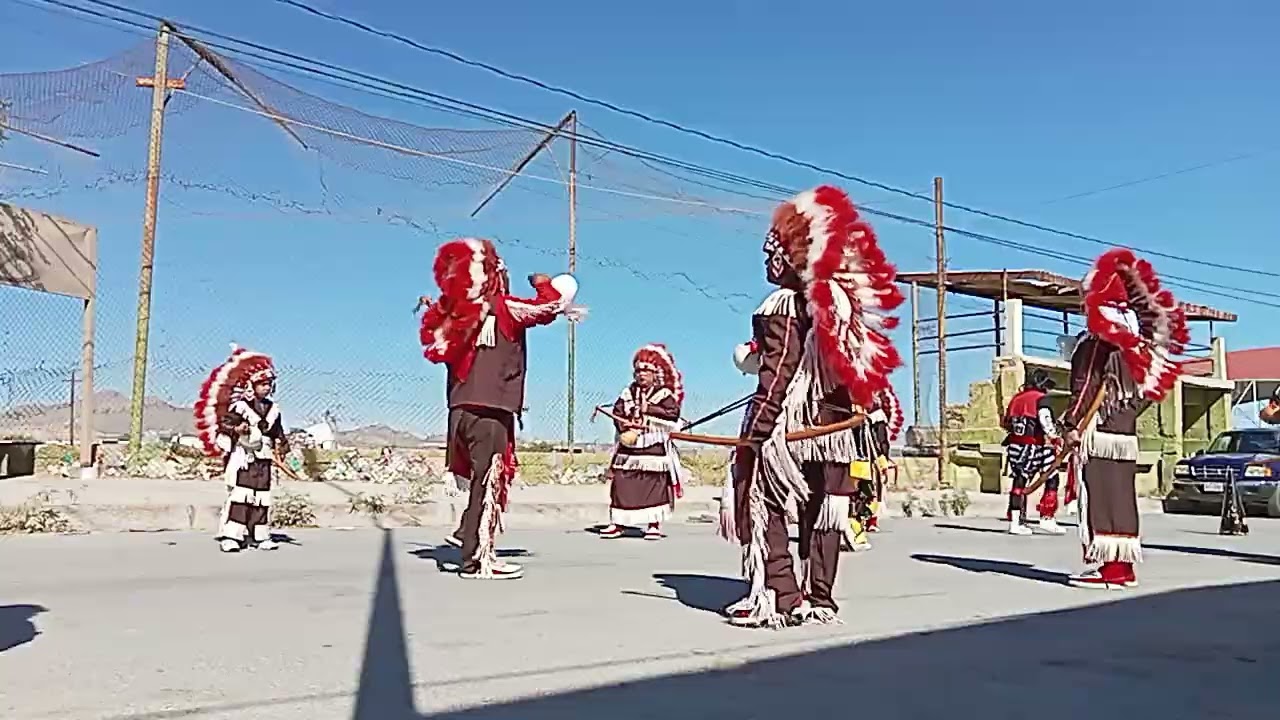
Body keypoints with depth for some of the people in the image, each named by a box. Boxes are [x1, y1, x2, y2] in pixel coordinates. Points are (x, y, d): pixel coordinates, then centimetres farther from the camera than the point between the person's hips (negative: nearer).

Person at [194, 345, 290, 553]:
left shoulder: (273, 409, 14)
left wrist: (281, 446, 5)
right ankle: (230, 535, -9)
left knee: (263, 496, 6)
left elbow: (278, 434, 19)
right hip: (243, 457, -5)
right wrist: (236, 429, -26)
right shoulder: (239, 406, -3)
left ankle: (259, 535, 12)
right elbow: (224, 424, -8)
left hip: (265, 460, 5)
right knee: (239, 494, -11)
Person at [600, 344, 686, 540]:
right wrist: (624, 428, -15)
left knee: (655, 485, 0)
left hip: (654, 448, -3)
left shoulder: (664, 394, 0)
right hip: (628, 447, 3)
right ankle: (616, 522, 9)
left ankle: (654, 524, 10)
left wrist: (649, 409, -17)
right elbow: (617, 413, 2)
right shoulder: (628, 393, 11)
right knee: (621, 483, 1)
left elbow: (672, 414, -15)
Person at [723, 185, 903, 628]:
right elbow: (852, 370, 15)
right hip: (832, 425, 7)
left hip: (787, 426, -7)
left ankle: (778, 598, -2)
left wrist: (753, 434, -16)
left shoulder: (784, 305, -11)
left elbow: (777, 376, -16)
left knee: (764, 509, 0)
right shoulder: (841, 302, 11)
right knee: (821, 513, 11)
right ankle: (818, 600, 16)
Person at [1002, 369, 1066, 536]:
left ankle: (1015, 522, 9)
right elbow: (1044, 419, -20)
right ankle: (1047, 519, 2)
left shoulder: (1016, 398, 16)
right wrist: (1054, 438, -19)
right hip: (1034, 446, -7)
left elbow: (1005, 423, 17)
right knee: (1052, 480, 4)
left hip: (1015, 445, 7)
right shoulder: (1041, 398, -3)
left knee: (1019, 482, 10)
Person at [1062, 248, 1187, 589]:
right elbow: (1137, 386, 20)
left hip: (1097, 433, -9)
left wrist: (1073, 424, -14)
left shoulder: (1096, 340, -11)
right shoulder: (1130, 340, 15)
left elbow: (1087, 385, -14)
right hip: (1125, 433, 9)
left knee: (1098, 497, -6)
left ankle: (1109, 568, -6)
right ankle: (1123, 567, 16)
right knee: (1120, 497, 11)